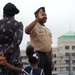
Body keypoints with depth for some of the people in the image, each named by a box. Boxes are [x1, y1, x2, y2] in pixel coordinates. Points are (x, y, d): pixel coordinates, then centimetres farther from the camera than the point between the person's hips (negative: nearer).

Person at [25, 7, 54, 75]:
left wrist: (52, 60, 14)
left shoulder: (48, 30, 19)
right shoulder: (34, 27, -4)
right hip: (39, 55, -7)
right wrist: (37, 19, -29)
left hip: (48, 56, 7)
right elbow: (27, 31, -29)